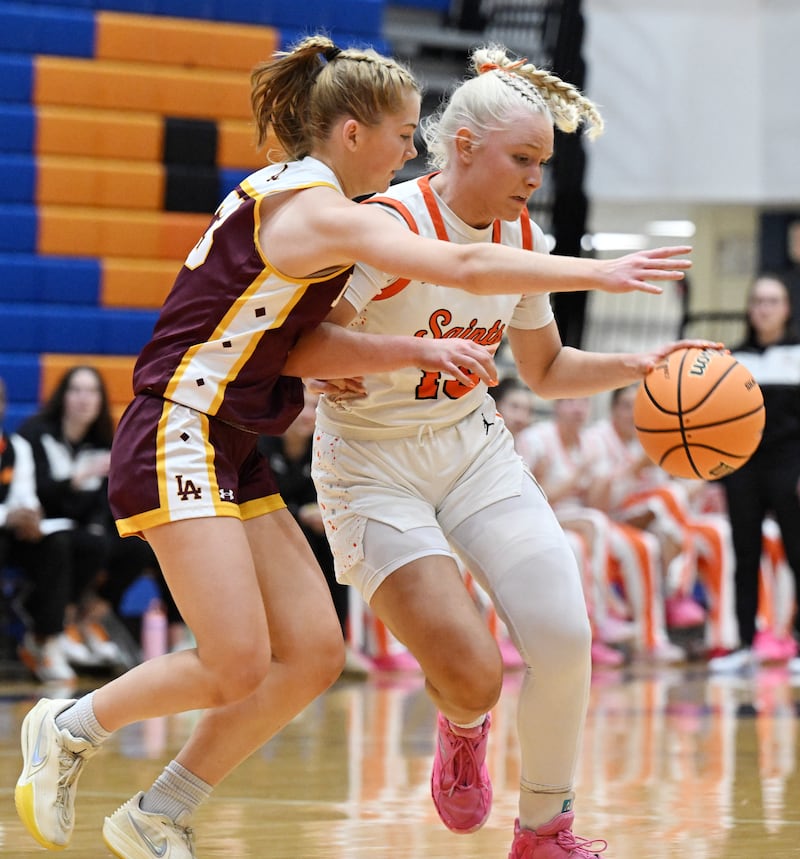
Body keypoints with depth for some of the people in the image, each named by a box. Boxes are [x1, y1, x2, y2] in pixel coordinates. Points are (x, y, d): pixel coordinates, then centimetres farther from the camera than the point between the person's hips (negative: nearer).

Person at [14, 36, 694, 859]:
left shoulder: (290, 200, 15)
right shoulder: (319, 212, -15)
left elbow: (296, 350, 7)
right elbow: (465, 267, -23)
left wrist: (418, 351, -3)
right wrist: (601, 273, -17)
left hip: (229, 452, 10)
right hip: (178, 442, -10)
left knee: (313, 653, 2)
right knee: (237, 667, -15)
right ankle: (69, 727, 8)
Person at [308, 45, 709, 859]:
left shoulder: (521, 240, 0)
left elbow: (545, 369, 13)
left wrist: (636, 366, -2)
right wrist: (376, 359, -38)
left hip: (473, 447, 6)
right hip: (373, 465, -6)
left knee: (562, 635, -13)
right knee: (473, 676, -18)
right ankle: (461, 729, 23)